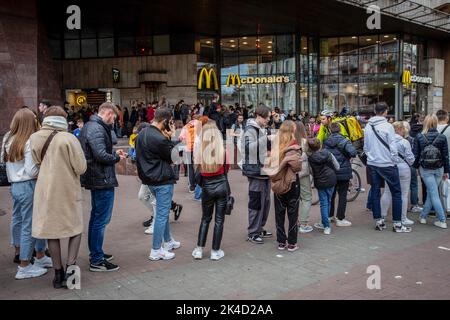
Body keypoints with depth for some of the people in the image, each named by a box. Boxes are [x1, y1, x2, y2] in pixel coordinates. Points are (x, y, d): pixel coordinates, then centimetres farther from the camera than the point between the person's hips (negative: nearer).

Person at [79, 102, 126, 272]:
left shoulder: (89, 126, 13)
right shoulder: (97, 129, -19)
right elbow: (101, 155, -27)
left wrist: (114, 152, 11)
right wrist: (117, 158, -10)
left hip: (95, 179, 11)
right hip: (102, 180, -11)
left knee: (96, 217, 19)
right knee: (101, 219, -3)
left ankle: (95, 252, 32)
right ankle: (97, 260, 4)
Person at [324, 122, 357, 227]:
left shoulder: (326, 141, 0)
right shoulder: (343, 141, -14)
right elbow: (353, 152, -24)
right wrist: (349, 156, -3)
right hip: (343, 172, -5)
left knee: (331, 194, 18)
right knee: (342, 196, 3)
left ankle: (330, 215, 27)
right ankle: (340, 219, 4)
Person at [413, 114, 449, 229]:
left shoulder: (419, 137, -7)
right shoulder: (442, 137, -3)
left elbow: (416, 154, -4)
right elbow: (445, 155, 1)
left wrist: (416, 166, 10)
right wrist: (446, 171, 8)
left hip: (425, 169, -2)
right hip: (439, 169, 2)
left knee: (434, 194, 0)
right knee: (431, 192, 13)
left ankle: (442, 220, -2)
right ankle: (423, 216, 22)